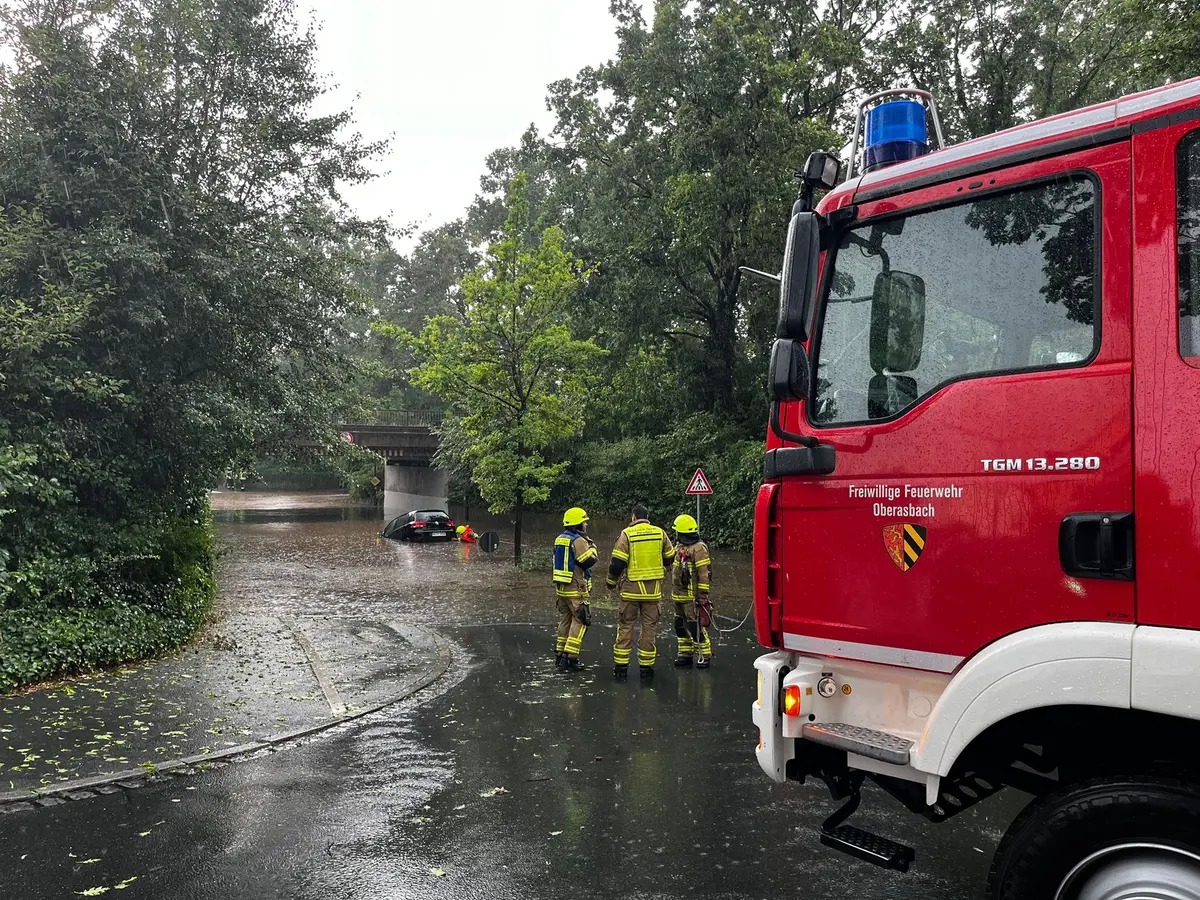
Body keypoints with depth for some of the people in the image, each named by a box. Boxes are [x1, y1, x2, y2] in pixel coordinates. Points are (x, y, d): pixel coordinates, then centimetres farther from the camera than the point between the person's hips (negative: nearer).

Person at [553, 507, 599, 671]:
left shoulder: (559, 539, 12)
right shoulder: (578, 541, -16)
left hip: (561, 587, 9)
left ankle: (560, 656, 19)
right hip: (576, 589, -9)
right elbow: (590, 560, -19)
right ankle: (571, 658, -7)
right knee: (580, 621, -4)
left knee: (565, 620, 15)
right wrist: (592, 547, 0)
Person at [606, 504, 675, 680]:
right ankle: (646, 666, 12)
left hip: (631, 588, -2)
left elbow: (617, 563, -9)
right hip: (653, 589, 2)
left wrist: (611, 582, 7)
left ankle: (621, 665, 11)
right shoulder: (660, 533, 2)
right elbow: (670, 558, 12)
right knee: (649, 627, 9)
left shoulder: (627, 534, -7)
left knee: (625, 626, 8)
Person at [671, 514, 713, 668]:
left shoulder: (699, 548, -15)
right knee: (681, 626, 14)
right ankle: (686, 654, 23)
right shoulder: (679, 548, 14)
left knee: (697, 627, -6)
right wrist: (673, 592, 25)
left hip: (693, 597, -9)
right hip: (679, 597, 9)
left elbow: (705, 573, -19)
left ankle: (705, 656, 3)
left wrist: (703, 594, -20)